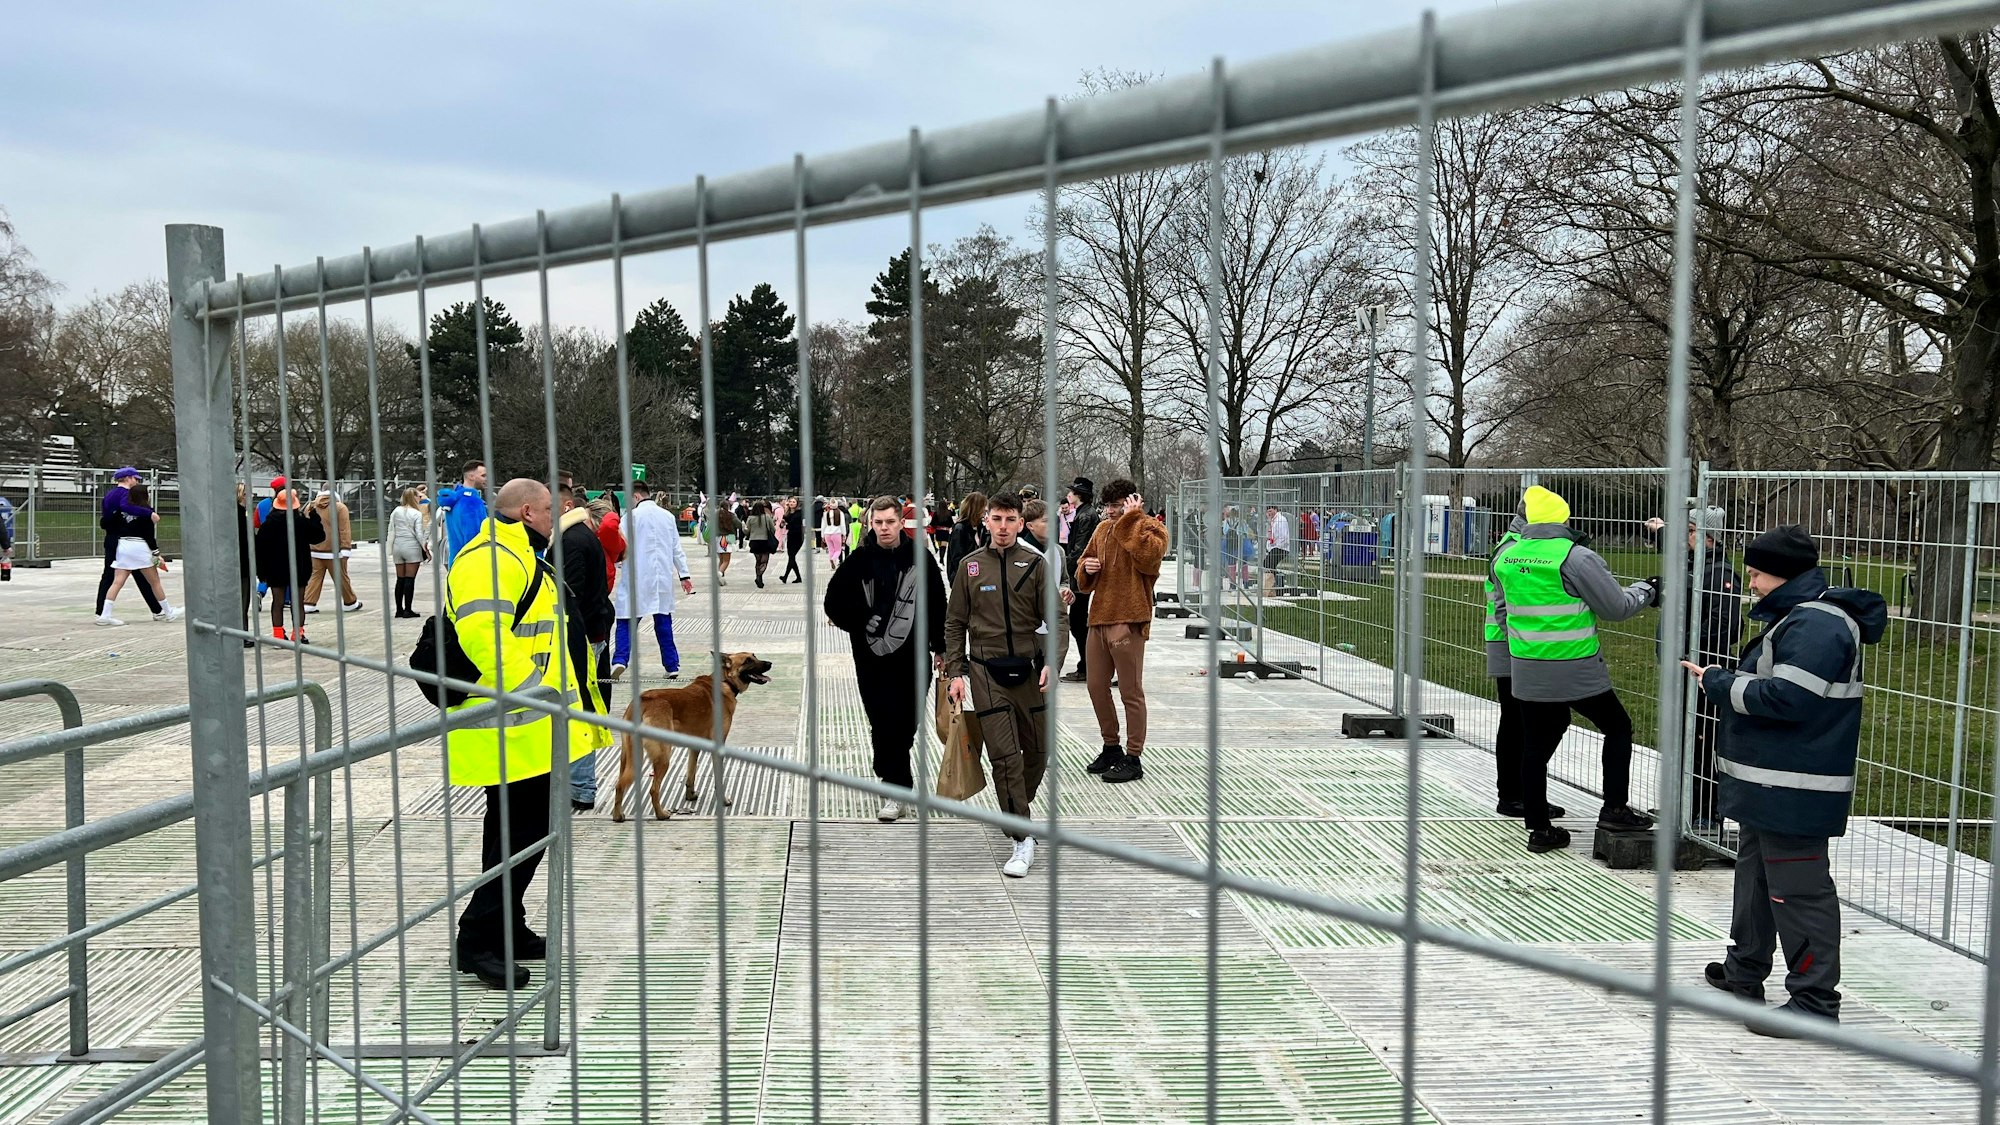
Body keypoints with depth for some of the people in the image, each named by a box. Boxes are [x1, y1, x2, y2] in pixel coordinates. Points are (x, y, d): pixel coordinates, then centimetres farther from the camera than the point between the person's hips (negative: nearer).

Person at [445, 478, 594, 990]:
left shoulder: (516, 555, 21)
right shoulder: (490, 559, -16)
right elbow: (482, 634, -29)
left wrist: (547, 690, 25)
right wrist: (534, 691, -27)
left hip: (527, 730, 11)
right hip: (512, 731, -11)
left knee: (525, 830, 17)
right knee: (518, 832, -6)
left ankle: (507, 932, 28)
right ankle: (476, 942, 4)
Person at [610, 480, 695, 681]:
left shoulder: (632, 516, -6)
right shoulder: (668, 516, 10)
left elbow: (623, 547, -7)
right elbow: (677, 548, 13)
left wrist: (617, 562, 11)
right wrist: (684, 574, 17)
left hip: (637, 578, -4)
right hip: (663, 578, 4)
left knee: (626, 621, -1)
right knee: (663, 622, 10)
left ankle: (620, 660, -18)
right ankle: (672, 666, 11)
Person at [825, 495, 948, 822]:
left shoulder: (919, 558, -1)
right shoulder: (860, 560, 0)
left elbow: (938, 603, 6)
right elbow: (833, 601, 7)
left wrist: (939, 647, 8)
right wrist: (859, 627, -2)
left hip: (913, 655, 0)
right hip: (873, 657, 0)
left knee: (906, 724, 3)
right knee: (885, 725, 0)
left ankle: (894, 783, 19)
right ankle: (900, 791, 12)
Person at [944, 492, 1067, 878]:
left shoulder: (1036, 564, 2)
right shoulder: (970, 566, 5)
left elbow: (1057, 618, -1)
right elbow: (955, 623, 9)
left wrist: (1052, 662, -16)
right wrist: (956, 672, 1)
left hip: (1029, 669, 1)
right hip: (987, 672, -1)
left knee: (1037, 751, 11)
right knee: (1004, 755, -7)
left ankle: (1016, 810, 37)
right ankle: (1023, 839, -3)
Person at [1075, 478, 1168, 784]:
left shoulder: (1151, 527, -3)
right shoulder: (1103, 529, 17)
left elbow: (1149, 556, -25)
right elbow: (1084, 578, 25)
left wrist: (1132, 519, -17)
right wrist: (1086, 567, 1)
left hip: (1128, 621, -7)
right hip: (1099, 618, 7)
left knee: (1131, 692, -1)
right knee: (1097, 687, 13)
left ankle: (1133, 758, 8)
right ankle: (1111, 747, 30)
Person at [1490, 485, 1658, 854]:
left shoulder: (1505, 558, 3)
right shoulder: (1576, 557, -15)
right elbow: (1616, 607, -7)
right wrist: (1645, 590, 11)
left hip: (1526, 671, 5)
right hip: (1577, 670, -5)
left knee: (1536, 746, 12)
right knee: (1617, 727, 16)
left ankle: (1538, 828, 17)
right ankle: (1614, 809, 13)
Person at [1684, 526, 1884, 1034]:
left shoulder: (1817, 625, -20)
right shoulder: (1795, 617, 15)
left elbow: (1786, 698, -27)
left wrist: (1719, 683, -16)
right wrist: (1724, 681, 5)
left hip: (1795, 791, -12)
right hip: (1769, 784, 12)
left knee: (1798, 890, -5)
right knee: (1755, 873, 22)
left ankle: (1815, 1000, 4)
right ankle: (1745, 972, 36)